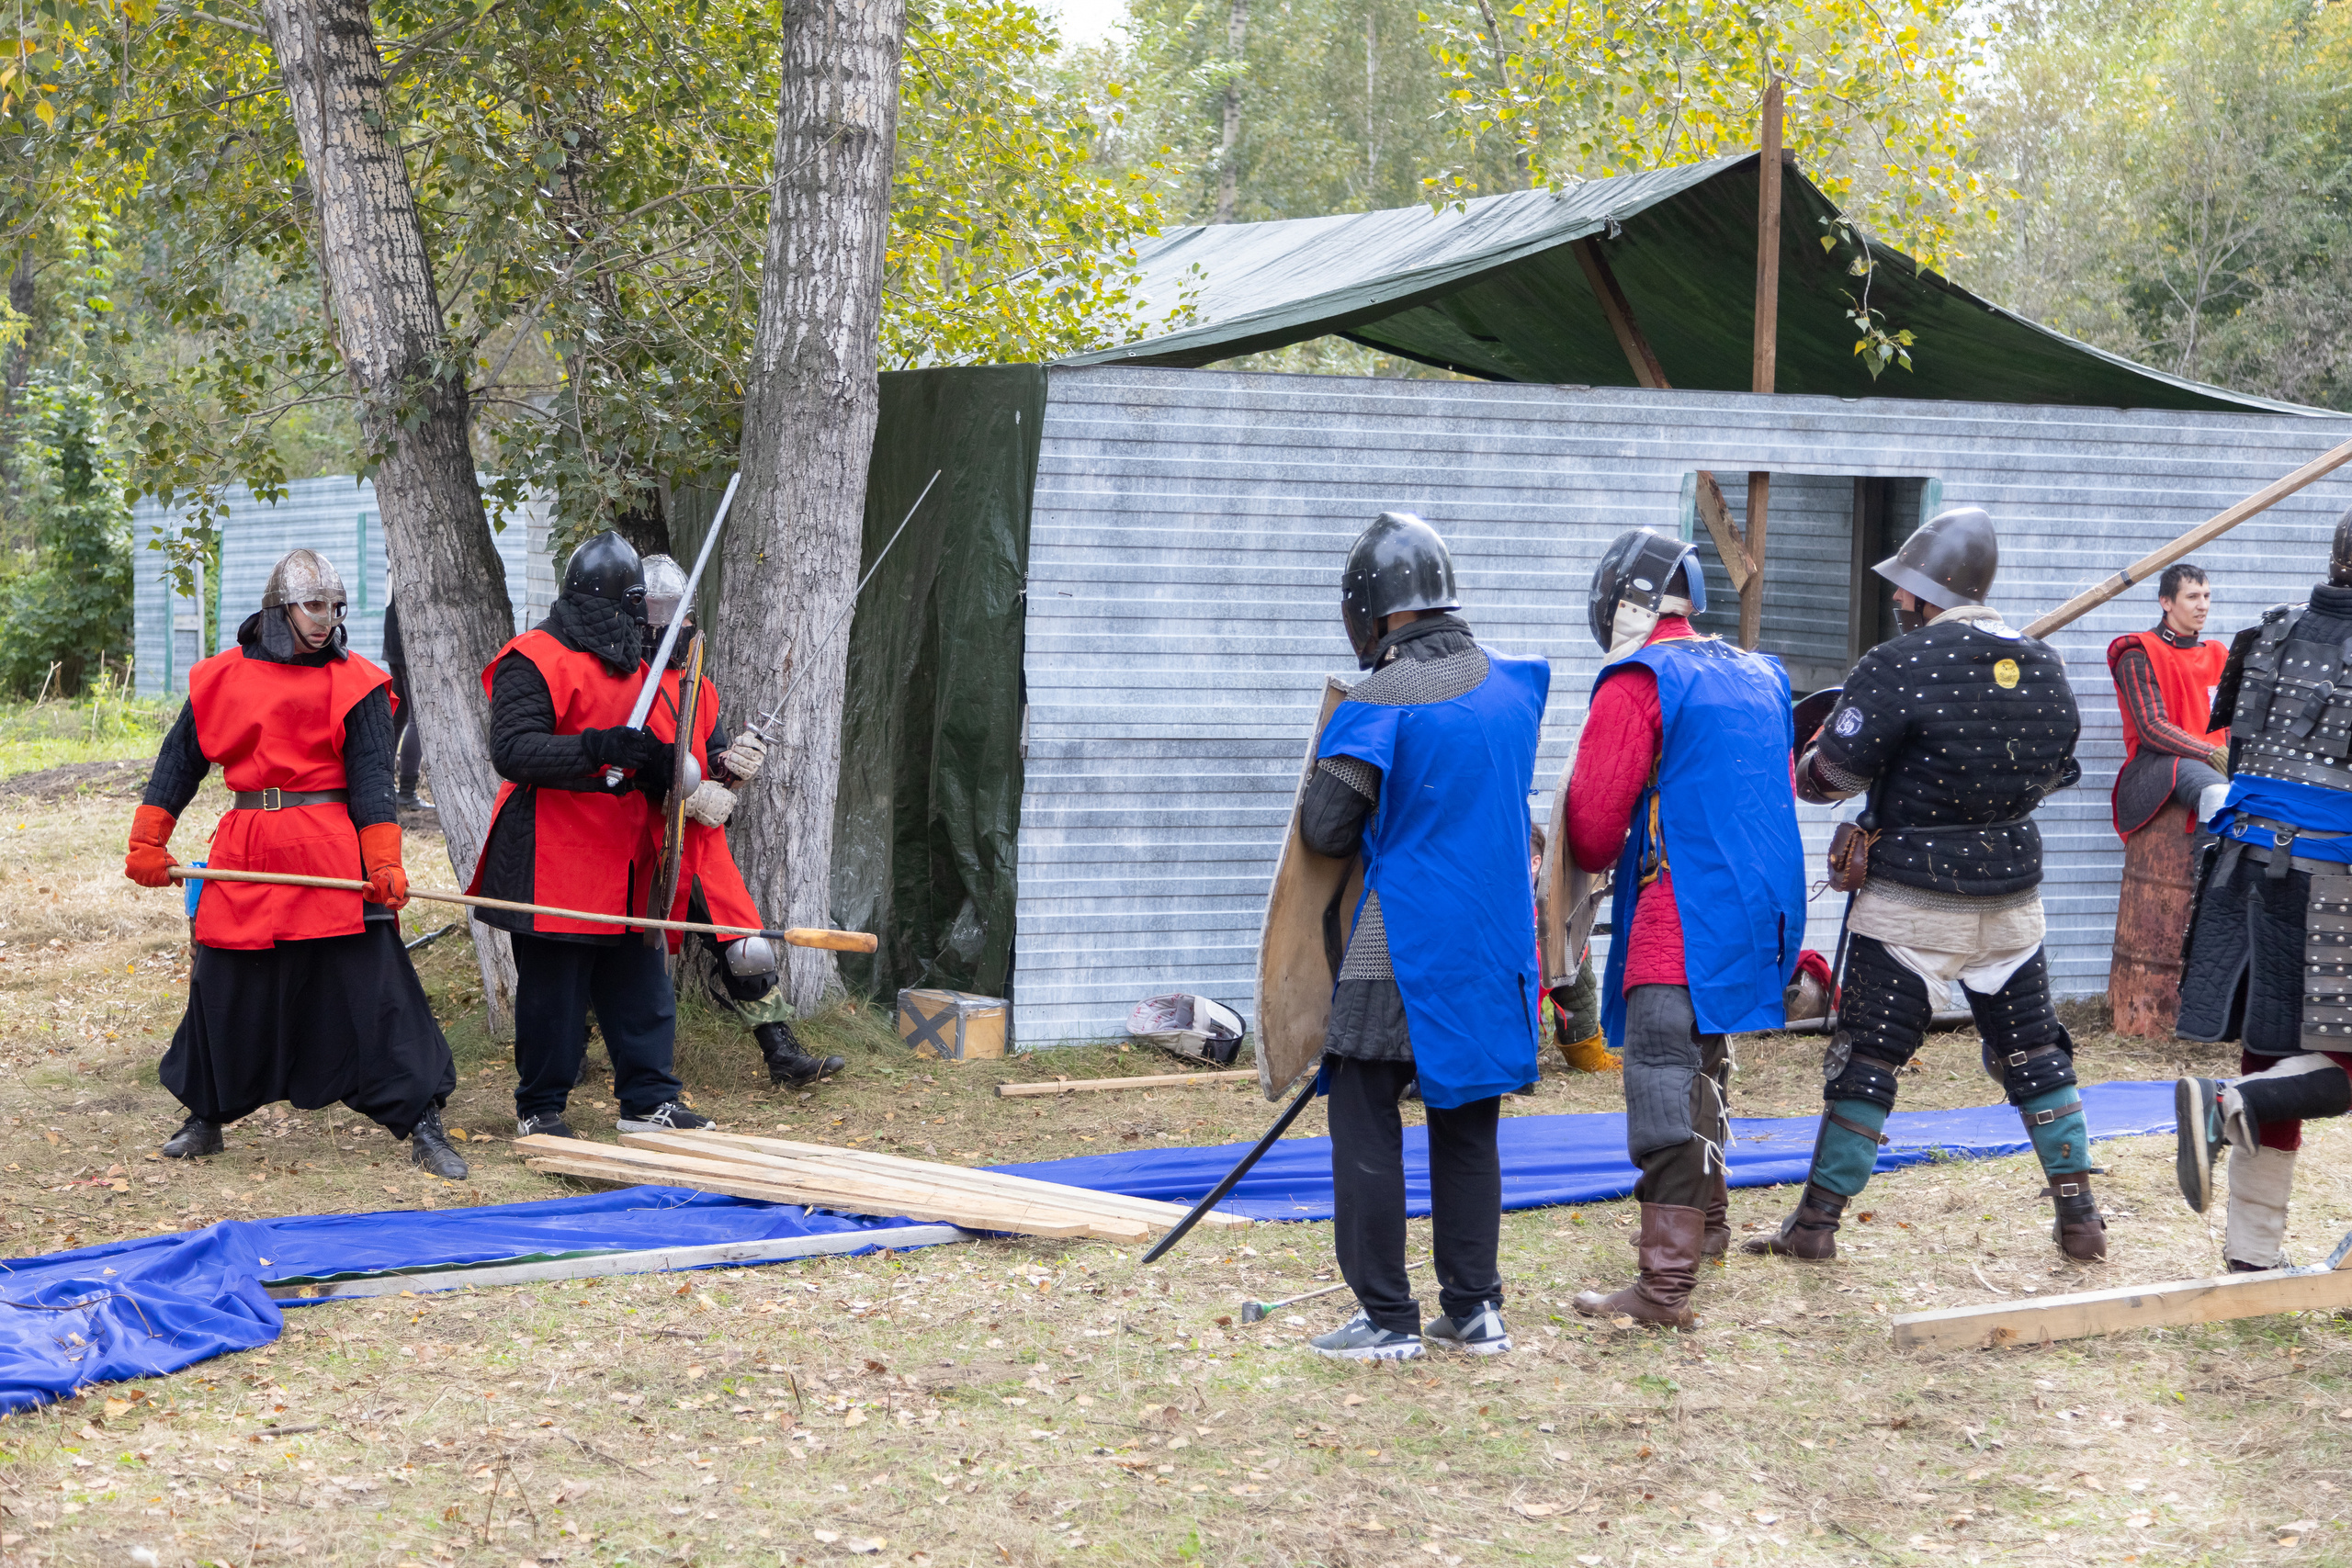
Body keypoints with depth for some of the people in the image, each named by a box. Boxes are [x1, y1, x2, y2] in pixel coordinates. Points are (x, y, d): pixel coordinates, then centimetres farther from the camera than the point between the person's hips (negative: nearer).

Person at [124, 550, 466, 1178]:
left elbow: (371, 777, -4)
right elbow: (179, 761, 14)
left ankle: (422, 1126, -4)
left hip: (333, 852, -3)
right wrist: (147, 842, 8)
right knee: (224, 985, 10)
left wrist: (383, 862, -15)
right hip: (245, 856, 3)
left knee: (378, 985, -7)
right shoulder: (221, 678, 9)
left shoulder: (355, 684, 2)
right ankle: (206, 1118, 28)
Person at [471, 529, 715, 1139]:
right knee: (553, 989, -1)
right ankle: (540, 1108, 11)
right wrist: (597, 748, -31)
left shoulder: (630, 665, 18)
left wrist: (659, 766, 3)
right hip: (554, 858, -8)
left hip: (624, 855, 8)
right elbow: (512, 749, -21)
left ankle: (650, 1099, 15)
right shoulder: (534, 660, -10)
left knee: (641, 979, 8)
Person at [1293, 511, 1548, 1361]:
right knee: (1468, 1122, 14)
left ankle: (1387, 1318, 0)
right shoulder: (1514, 683, 6)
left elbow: (1325, 828, -13)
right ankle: (1475, 1308, 15)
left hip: (1404, 946, -6)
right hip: (1494, 939, 6)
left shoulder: (1381, 703, -15)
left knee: (1365, 1117, 1)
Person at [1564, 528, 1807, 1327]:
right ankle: (1705, 1223, 42)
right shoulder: (1758, 676, 16)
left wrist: (1597, 860, 12)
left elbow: (1592, 825, -9)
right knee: (1703, 1063, 26)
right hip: (1763, 908, 9)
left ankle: (1665, 1284, -18)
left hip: (1682, 914, -9)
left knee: (1663, 1086, -12)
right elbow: (1781, 794, 25)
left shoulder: (1637, 684, -8)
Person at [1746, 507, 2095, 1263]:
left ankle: (1817, 1223, 8)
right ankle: (2080, 1216, 16)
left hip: (1913, 900, -5)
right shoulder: (2045, 668, 2)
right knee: (2035, 1054, 16)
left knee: (1866, 1059, 3)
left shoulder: (1900, 668, -16)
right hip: (2013, 896, 5)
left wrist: (1819, 744, 8)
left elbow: (1829, 776, -13)